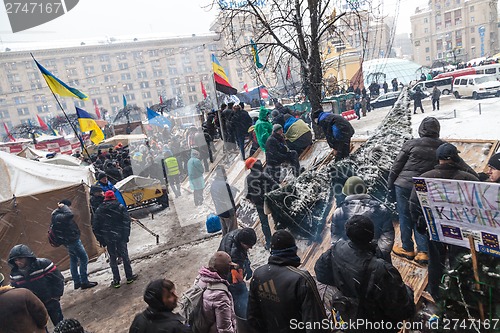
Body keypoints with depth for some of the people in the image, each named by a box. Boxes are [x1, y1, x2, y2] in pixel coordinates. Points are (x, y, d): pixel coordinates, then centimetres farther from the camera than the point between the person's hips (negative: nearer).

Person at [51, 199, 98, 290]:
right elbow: (70, 215, -42)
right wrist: (63, 207, -29)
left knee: (73, 260, 18)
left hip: (69, 241, 11)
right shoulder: (58, 217, -24)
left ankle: (77, 282, 27)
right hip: (72, 240, -11)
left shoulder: (57, 215, 8)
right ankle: (84, 282, 1)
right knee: (84, 259, -4)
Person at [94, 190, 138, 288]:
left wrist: (101, 240, 10)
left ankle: (116, 280, 13)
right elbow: (126, 222, -9)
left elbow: (96, 227, 5)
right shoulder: (120, 207, -3)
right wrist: (126, 235, -3)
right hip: (120, 236, -2)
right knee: (124, 256, 8)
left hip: (108, 238, 2)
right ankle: (129, 277, 14)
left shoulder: (99, 210, 4)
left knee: (112, 258, 10)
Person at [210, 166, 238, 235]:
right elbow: (229, 199, -18)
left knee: (224, 231, 19)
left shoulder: (213, 185, 2)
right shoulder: (224, 184, -23)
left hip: (219, 212, 8)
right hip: (228, 211, -7)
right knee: (232, 231, 6)